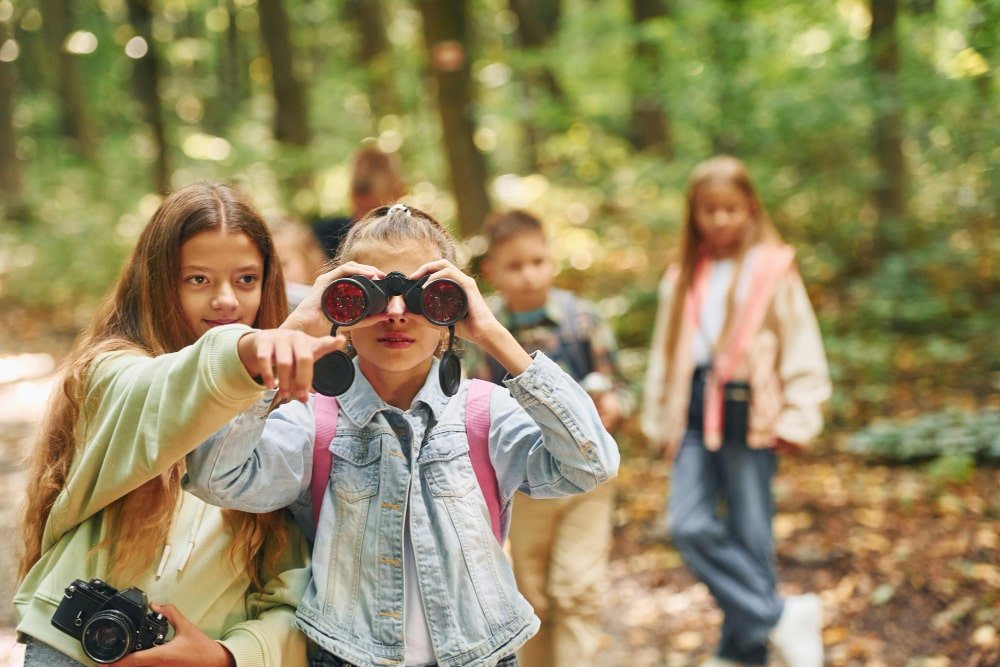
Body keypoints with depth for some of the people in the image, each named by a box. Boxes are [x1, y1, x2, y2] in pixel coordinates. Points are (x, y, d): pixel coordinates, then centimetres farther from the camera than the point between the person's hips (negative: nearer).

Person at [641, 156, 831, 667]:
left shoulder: (774, 271, 0)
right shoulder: (682, 279, 12)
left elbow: (802, 349, 0)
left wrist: (796, 419, -4)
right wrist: (661, 422, 14)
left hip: (750, 414, -3)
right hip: (695, 415, 4)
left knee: (750, 537, 2)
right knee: (689, 525, -11)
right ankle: (777, 616, -1)